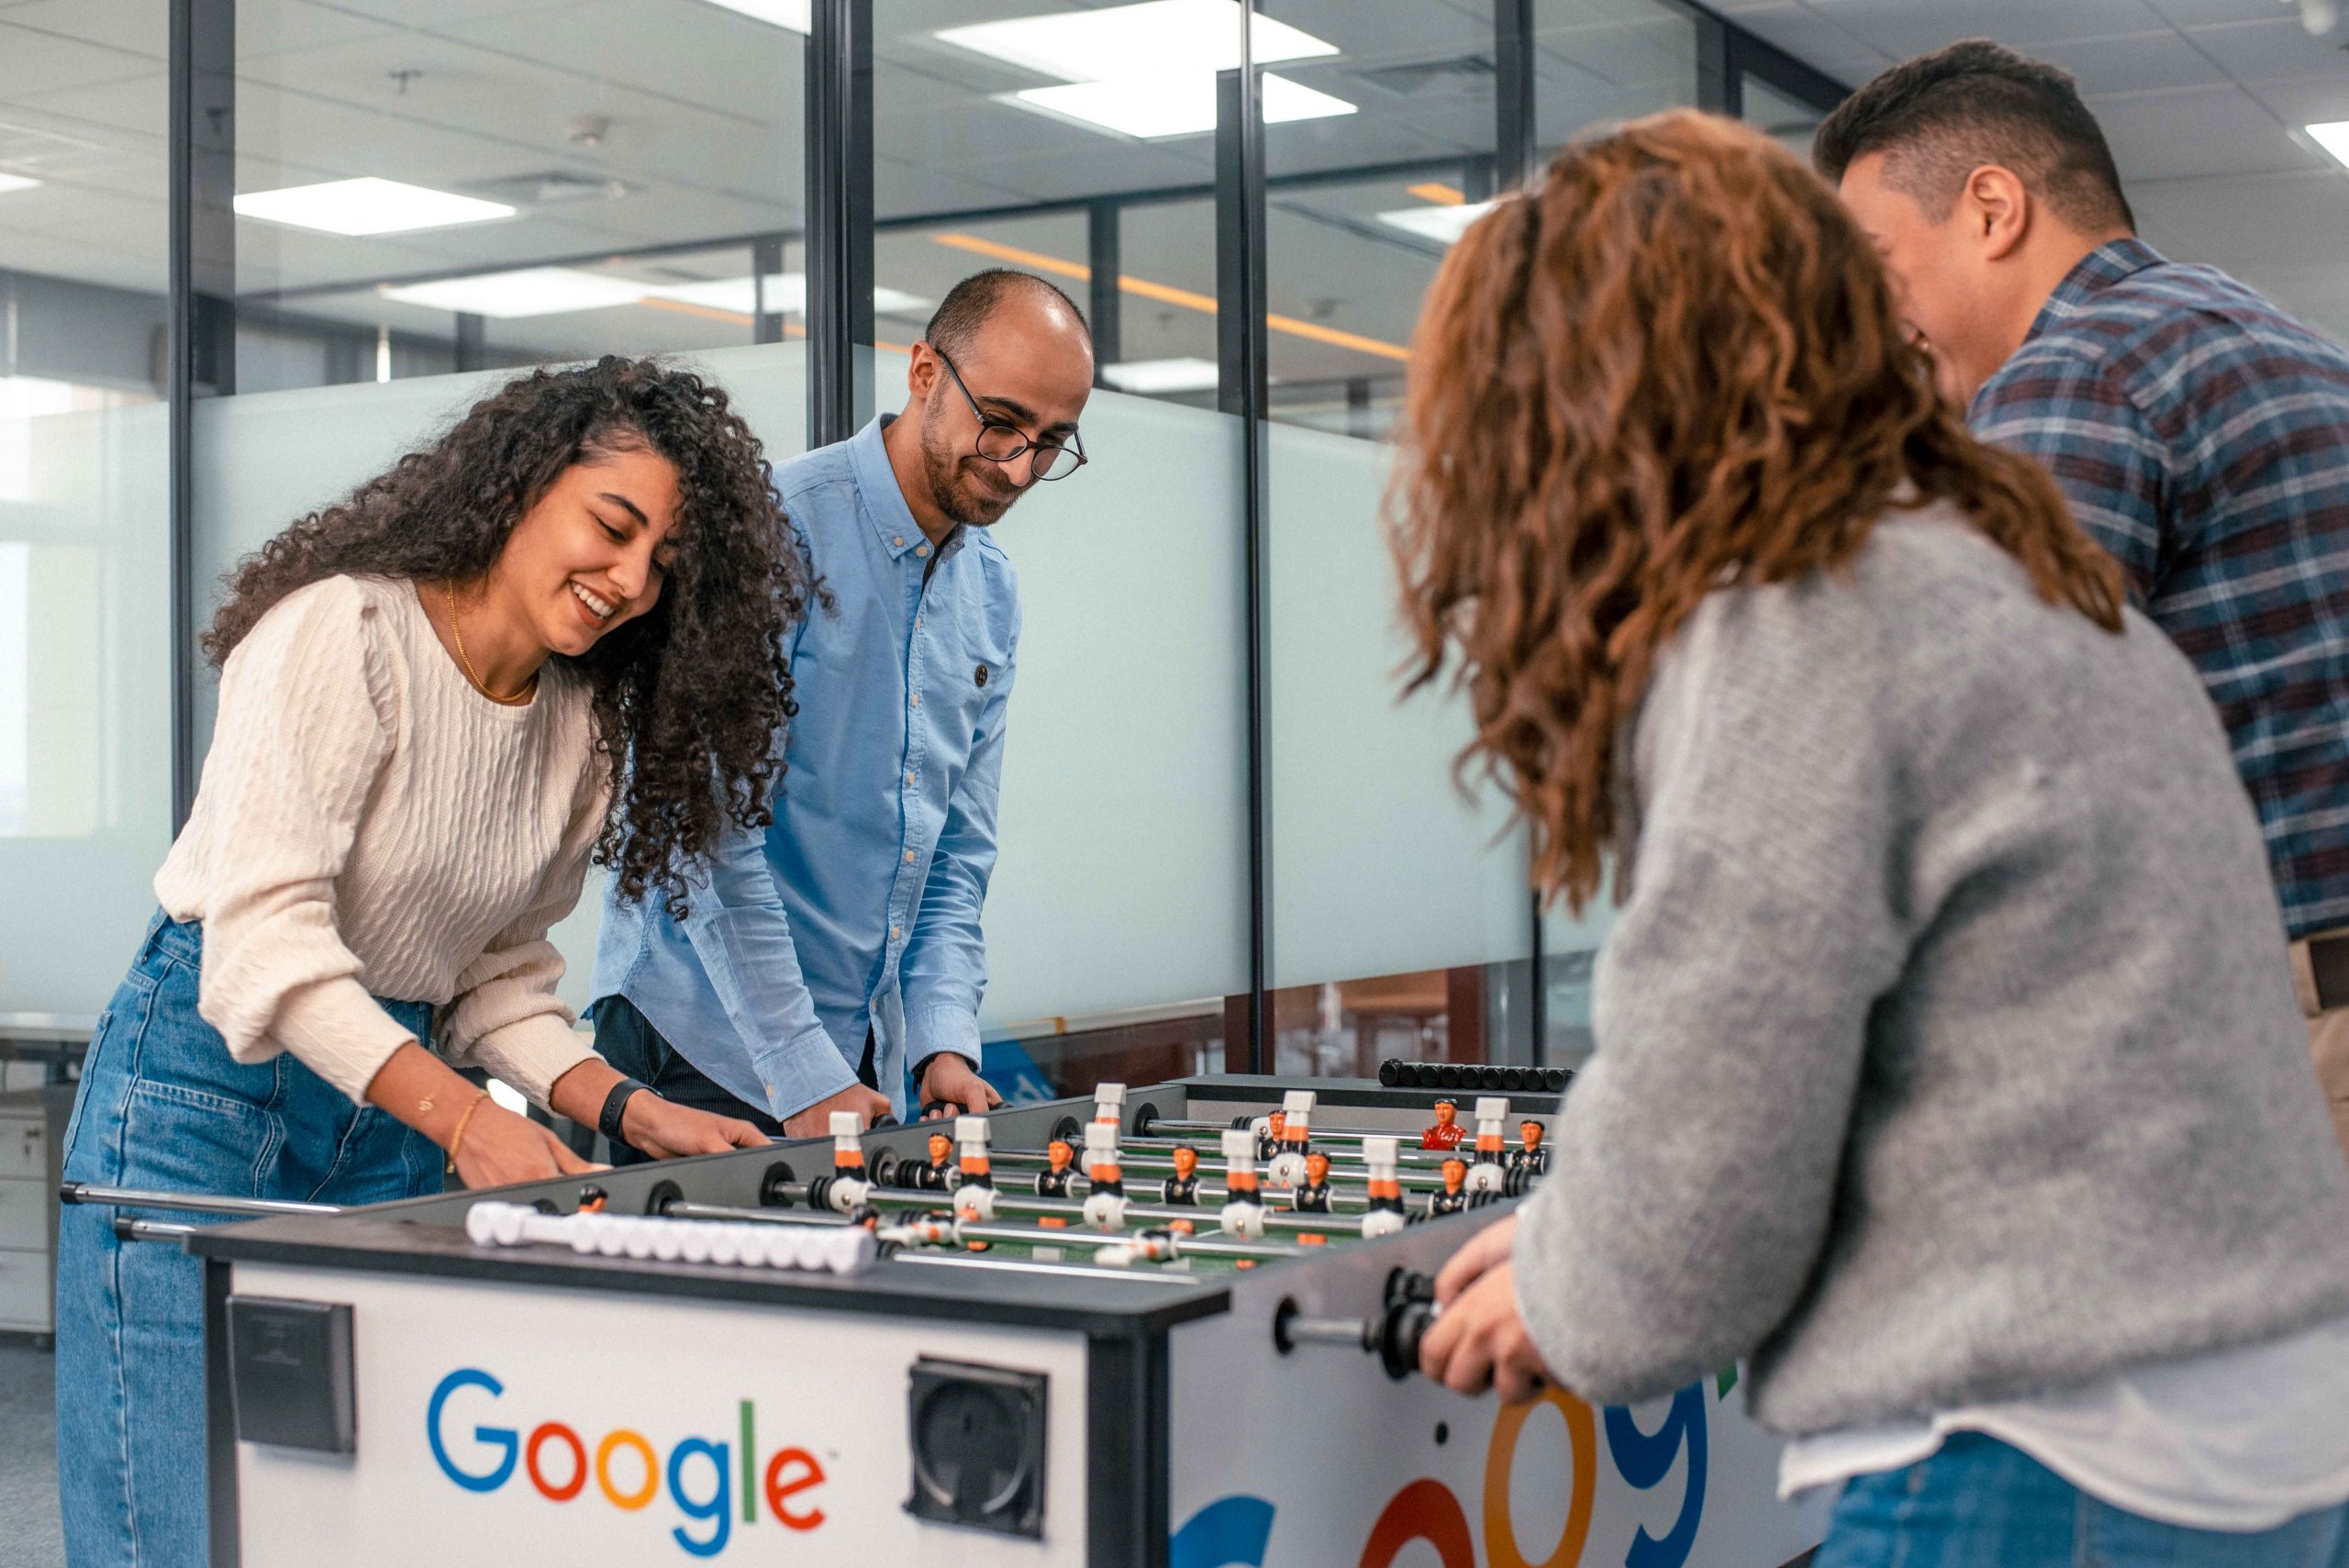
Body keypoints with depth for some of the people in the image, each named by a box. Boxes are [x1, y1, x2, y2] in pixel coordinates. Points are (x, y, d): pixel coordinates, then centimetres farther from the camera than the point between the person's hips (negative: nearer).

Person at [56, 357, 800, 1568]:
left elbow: (498, 978, 11)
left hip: (390, 1121, 7)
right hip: (205, 1086, -7)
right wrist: (463, 1117, -34)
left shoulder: (582, 727, 7)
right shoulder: (342, 632, -16)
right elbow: (265, 934, -24)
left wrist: (626, 1108, -6)